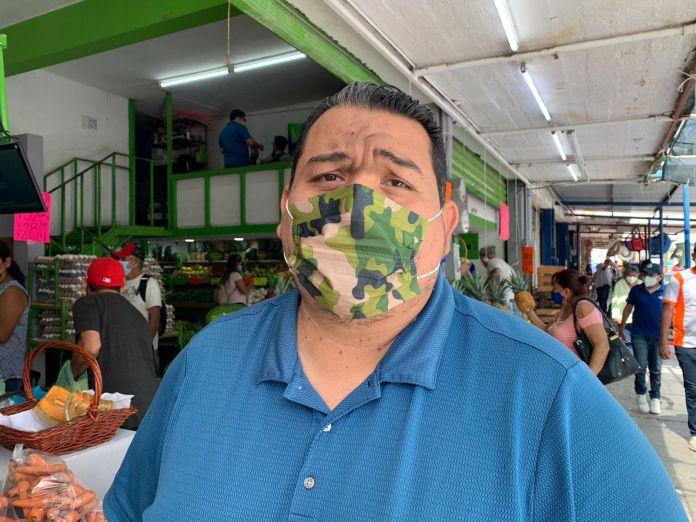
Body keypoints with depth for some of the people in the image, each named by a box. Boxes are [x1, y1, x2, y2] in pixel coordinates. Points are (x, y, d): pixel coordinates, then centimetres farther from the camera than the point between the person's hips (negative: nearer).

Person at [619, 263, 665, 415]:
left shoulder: (666, 291, -6)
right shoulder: (636, 290, -2)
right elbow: (628, 308, 8)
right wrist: (621, 327, 11)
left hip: (658, 335, 0)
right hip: (639, 334, 0)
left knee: (656, 369, 10)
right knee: (641, 366, -1)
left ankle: (655, 398, 23)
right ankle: (640, 394, 20)